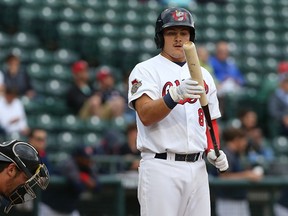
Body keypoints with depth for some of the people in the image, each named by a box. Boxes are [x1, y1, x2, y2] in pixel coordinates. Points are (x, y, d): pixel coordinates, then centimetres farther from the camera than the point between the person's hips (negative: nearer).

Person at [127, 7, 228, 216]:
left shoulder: (203, 75, 17)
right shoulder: (146, 70, -2)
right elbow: (146, 116, -17)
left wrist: (212, 151, 4)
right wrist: (176, 94, -32)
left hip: (198, 168, 6)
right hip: (161, 167, -6)